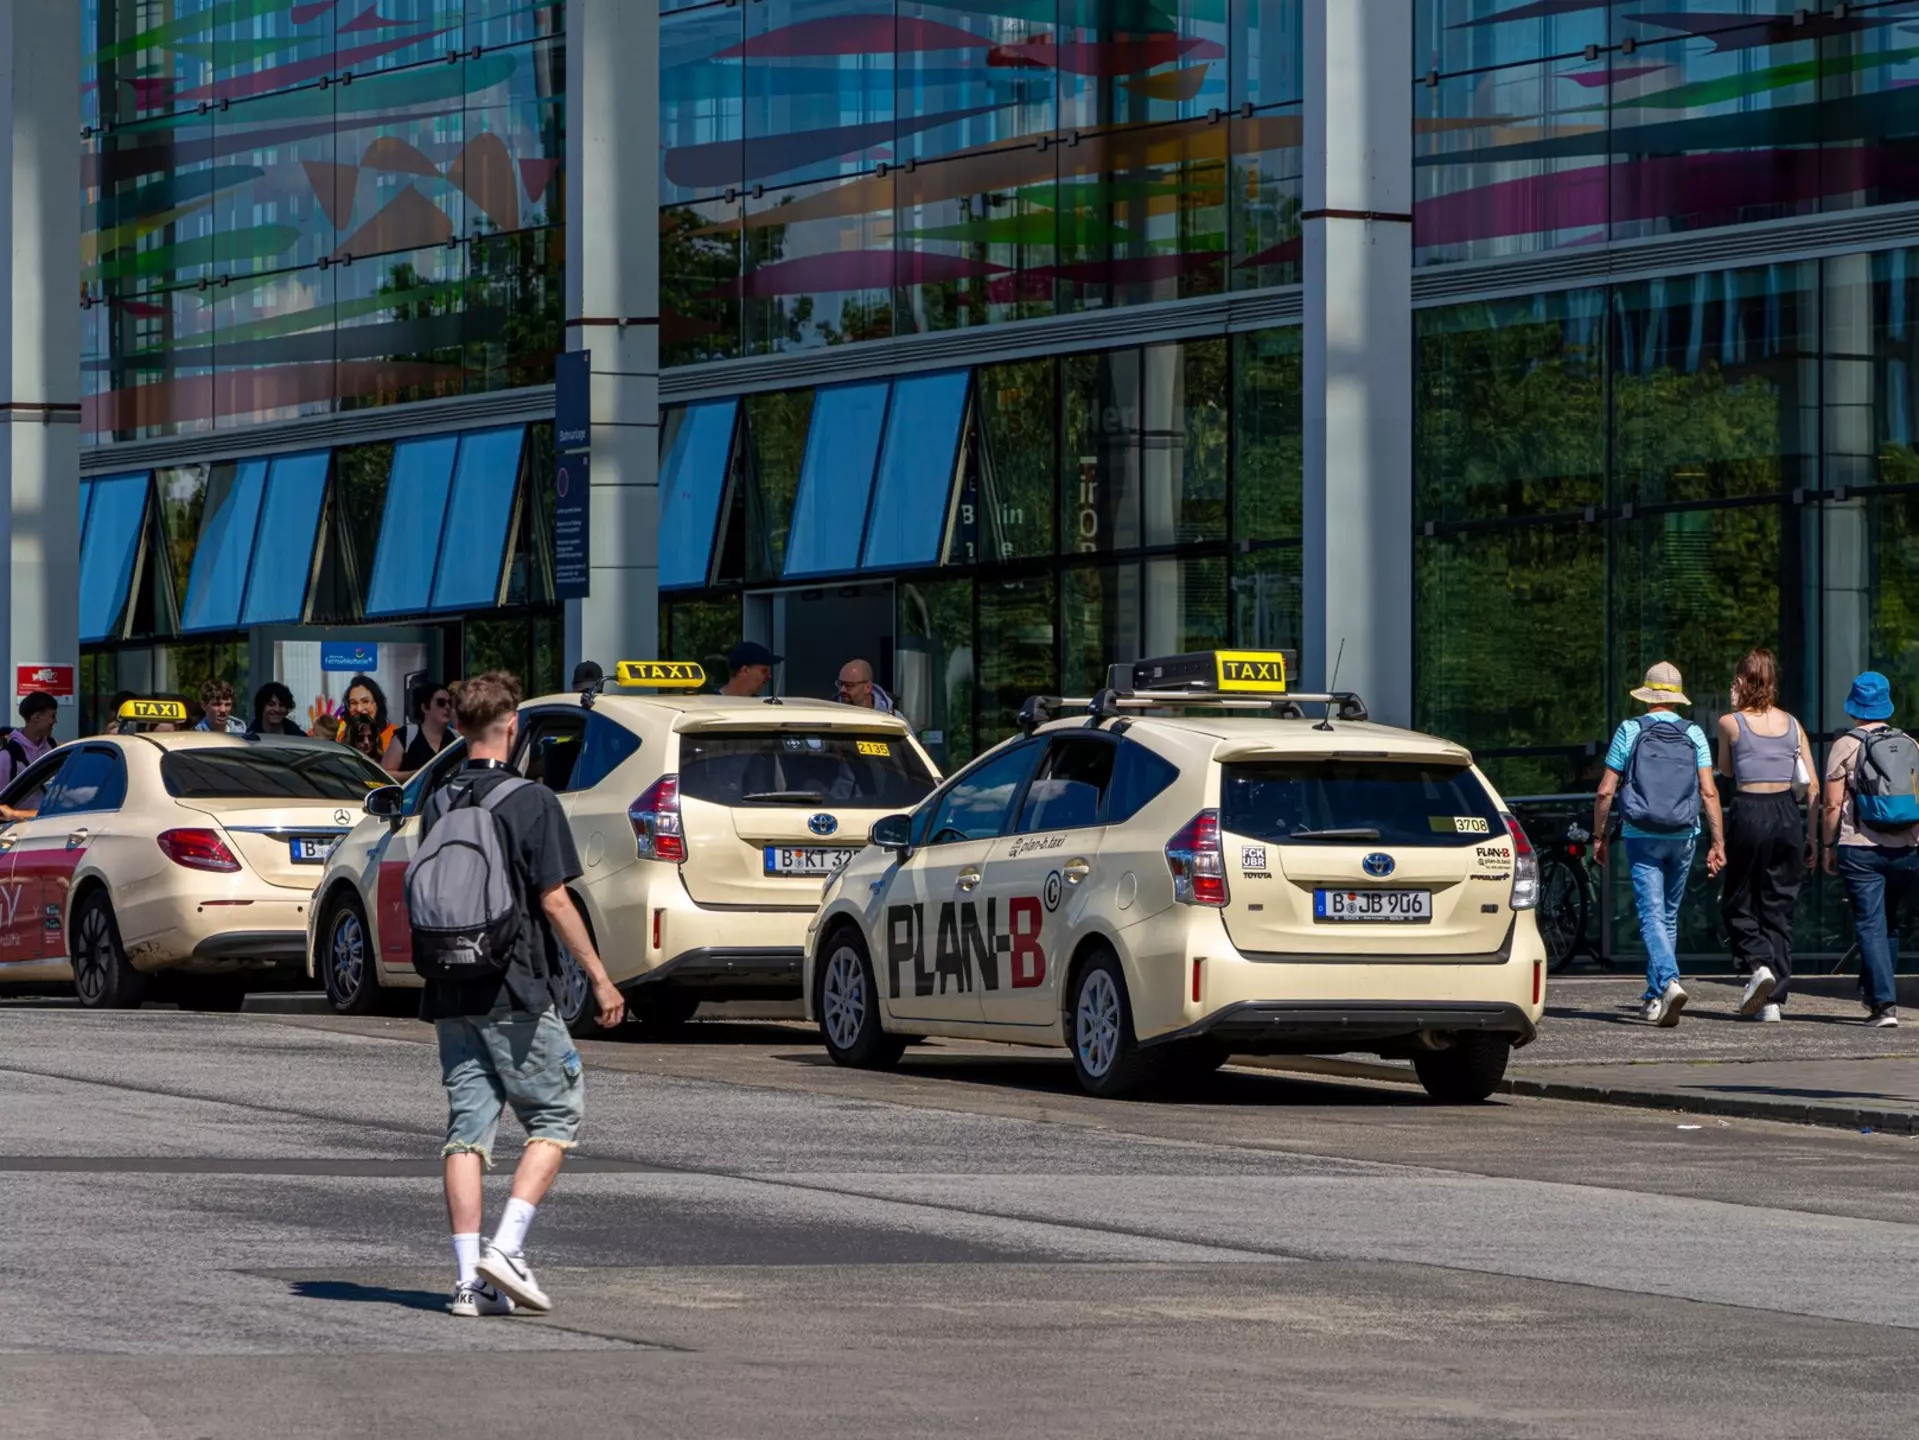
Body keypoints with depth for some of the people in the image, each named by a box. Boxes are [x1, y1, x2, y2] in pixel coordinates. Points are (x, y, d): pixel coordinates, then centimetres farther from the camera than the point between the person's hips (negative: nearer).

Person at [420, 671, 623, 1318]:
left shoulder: (437, 804, 7)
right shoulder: (531, 802, -11)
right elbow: (554, 903, -12)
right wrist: (599, 978, -4)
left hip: (450, 995, 6)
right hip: (516, 994, -5)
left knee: (467, 1130, 6)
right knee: (556, 1116, 7)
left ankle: (469, 1279, 2)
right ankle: (507, 1248, -6)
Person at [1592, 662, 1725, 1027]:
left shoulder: (1629, 731, -2)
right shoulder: (1693, 734, 2)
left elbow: (1606, 791, -3)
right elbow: (1708, 792, -5)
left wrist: (1598, 836, 7)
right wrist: (1718, 842, -4)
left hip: (1641, 836, -3)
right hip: (1683, 837, 3)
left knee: (1652, 915, -8)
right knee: (1669, 916, 15)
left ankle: (1669, 981, -30)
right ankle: (1654, 997, 23)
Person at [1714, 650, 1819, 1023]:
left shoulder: (1731, 723, -3)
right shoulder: (1793, 725, 7)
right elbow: (1813, 786, 6)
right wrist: (1812, 837, 13)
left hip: (1749, 814, -3)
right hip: (1788, 814, 3)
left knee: (1737, 904, 12)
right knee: (1779, 908, 9)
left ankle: (1758, 964, -15)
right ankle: (1774, 999, 4)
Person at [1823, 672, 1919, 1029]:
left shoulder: (1845, 746, -3)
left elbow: (1833, 805, -5)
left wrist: (1829, 846, 4)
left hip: (1860, 849, -4)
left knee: (1870, 925, -3)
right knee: (1890, 923, 18)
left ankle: (1884, 1003, -13)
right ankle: (1876, 994, 26)